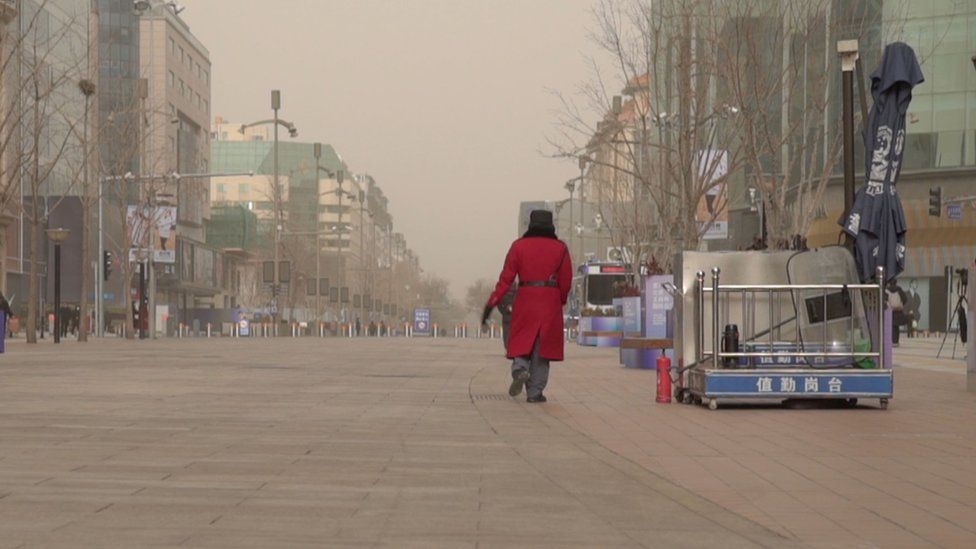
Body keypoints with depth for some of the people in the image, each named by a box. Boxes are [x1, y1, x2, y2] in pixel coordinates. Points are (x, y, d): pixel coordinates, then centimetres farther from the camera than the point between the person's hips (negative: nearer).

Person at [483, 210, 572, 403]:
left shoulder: (519, 246, 2)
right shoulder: (560, 248, 4)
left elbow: (506, 278, -4)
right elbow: (566, 280, 4)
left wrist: (491, 304, -4)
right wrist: (561, 301, 22)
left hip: (525, 300, 0)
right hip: (550, 302, 0)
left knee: (521, 341, 11)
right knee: (542, 345, 5)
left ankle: (520, 369, -19)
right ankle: (535, 392, 3)